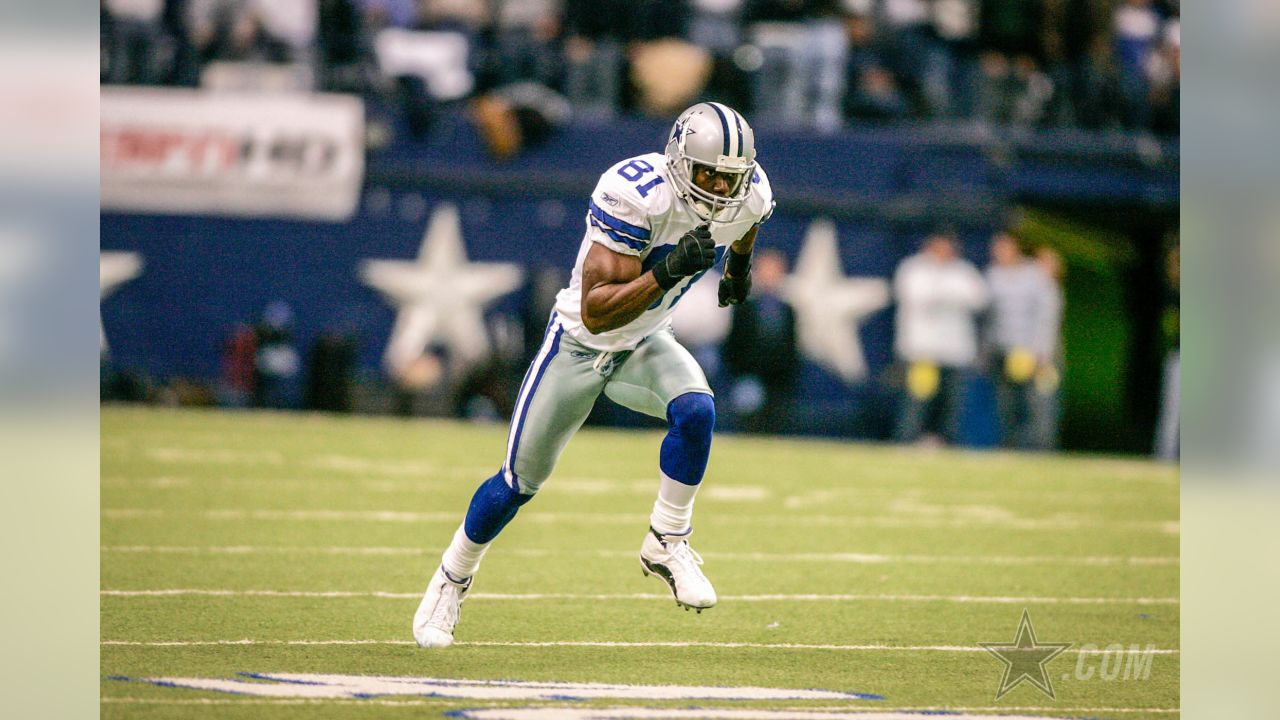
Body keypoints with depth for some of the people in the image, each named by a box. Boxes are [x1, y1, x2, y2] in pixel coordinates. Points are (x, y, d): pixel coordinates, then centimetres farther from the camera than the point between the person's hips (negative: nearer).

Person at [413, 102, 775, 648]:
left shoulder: (747, 195, -16)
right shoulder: (634, 195, -35)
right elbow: (596, 311, -38)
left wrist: (740, 263, 27)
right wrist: (667, 272, -47)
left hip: (644, 345, 4)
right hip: (579, 343, -4)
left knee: (695, 411, -28)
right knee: (521, 480, 5)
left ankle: (666, 545, -11)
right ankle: (452, 579, 29)